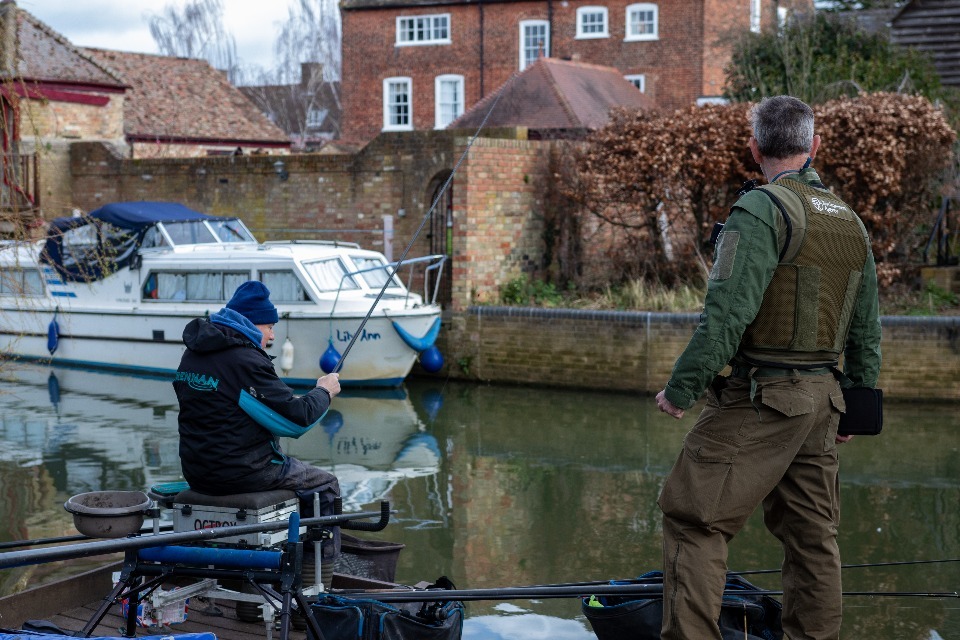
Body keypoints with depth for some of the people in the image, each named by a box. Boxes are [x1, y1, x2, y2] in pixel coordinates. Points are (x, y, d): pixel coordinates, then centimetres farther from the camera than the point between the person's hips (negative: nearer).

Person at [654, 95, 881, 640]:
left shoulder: (763, 209, -12)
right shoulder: (851, 223, 13)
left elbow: (727, 313, -20)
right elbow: (867, 330, 17)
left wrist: (681, 388, -14)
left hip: (759, 397, -8)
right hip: (822, 400, 8)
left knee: (694, 519, -3)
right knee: (813, 534, 14)